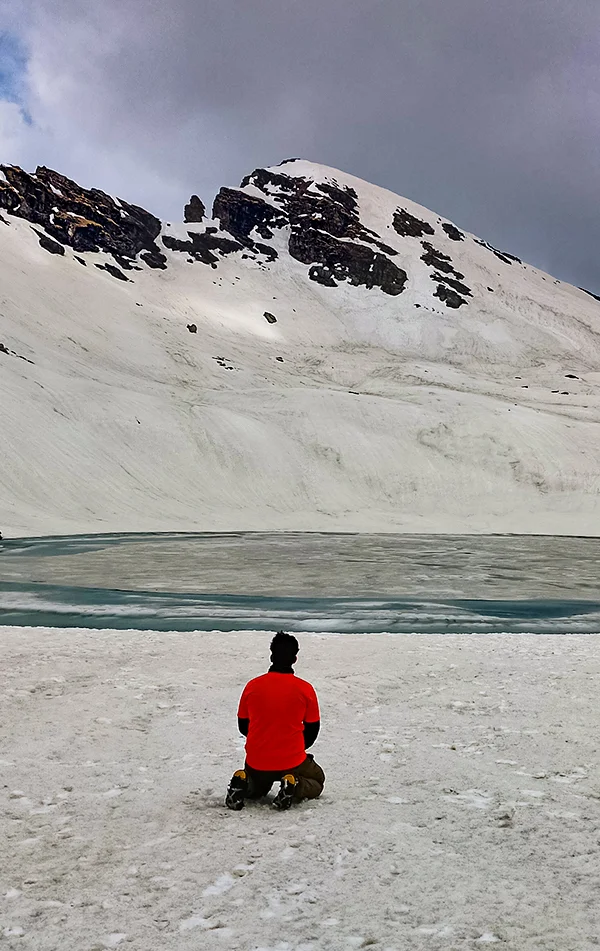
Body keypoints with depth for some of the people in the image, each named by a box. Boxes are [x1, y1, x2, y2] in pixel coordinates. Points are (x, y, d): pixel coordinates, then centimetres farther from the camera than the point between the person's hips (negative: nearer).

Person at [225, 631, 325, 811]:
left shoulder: (252, 686, -4)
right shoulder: (305, 689, -9)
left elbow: (243, 726, 7)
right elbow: (312, 730, 1)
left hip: (256, 762, 3)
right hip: (292, 762, -2)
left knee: (255, 790, 34)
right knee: (317, 781, 28)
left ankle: (242, 785, -2)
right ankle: (294, 788, -6)